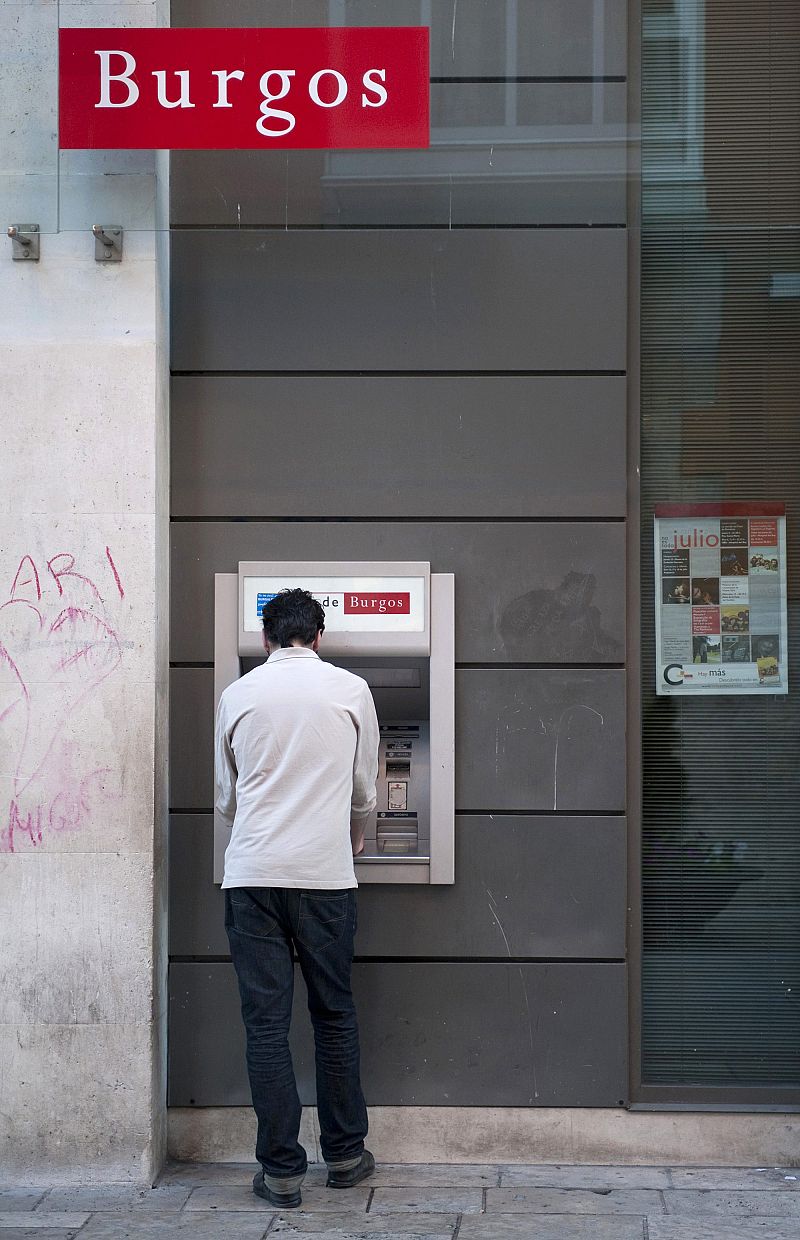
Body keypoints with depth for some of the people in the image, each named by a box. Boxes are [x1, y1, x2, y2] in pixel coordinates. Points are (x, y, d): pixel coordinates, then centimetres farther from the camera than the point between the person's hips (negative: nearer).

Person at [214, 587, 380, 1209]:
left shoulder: (238, 695, 6)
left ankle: (282, 1169, 5)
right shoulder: (351, 690, 4)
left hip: (252, 876, 0)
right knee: (334, 1015, 12)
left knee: (266, 1022, 3)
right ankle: (345, 1154, 21)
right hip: (324, 876, 0)